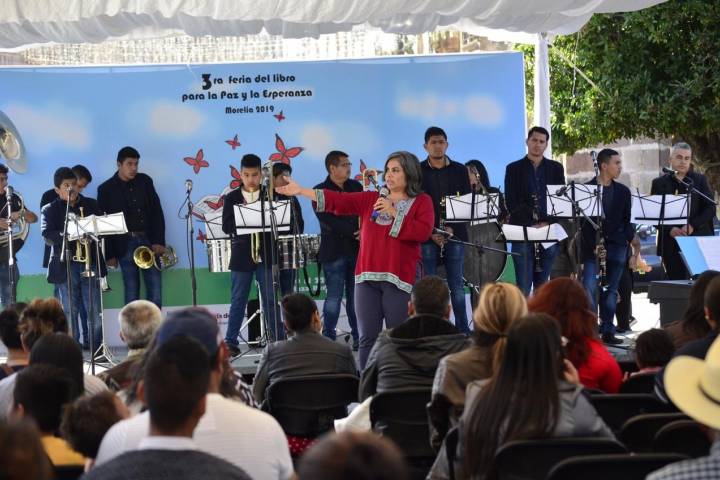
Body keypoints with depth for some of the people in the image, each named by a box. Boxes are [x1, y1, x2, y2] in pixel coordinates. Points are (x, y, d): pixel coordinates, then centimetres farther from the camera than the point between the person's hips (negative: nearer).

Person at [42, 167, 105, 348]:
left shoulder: (91, 205, 14)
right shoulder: (50, 210, 6)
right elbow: (48, 236, -8)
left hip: (90, 263, 2)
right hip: (65, 265, -2)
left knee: (95, 310, -1)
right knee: (69, 311, 0)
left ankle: (94, 344, 9)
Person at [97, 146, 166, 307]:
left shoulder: (145, 181, 7)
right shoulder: (106, 189, 0)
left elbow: (157, 212, 6)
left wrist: (159, 241, -4)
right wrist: (110, 254, -3)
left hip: (148, 241, 2)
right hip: (125, 245, -2)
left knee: (155, 293, -2)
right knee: (132, 294, 0)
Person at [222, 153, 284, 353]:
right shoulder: (231, 198, 4)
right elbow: (227, 227, -3)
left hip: (266, 255, 0)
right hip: (241, 256, 0)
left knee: (271, 301, 2)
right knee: (238, 301, 3)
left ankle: (278, 340, 7)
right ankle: (230, 341, 6)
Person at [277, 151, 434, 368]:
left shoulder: (422, 202, 6)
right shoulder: (371, 199, 15)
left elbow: (423, 232, -9)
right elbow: (337, 200, 8)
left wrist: (394, 212, -10)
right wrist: (301, 191, 1)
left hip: (400, 278, -3)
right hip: (367, 277, 3)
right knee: (367, 338, 1)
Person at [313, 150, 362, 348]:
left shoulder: (356, 187, 12)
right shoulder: (320, 191, -3)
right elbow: (328, 221, -14)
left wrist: (365, 231, -10)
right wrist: (354, 232, -19)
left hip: (357, 250, 4)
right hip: (334, 251, -4)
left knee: (356, 296, 6)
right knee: (334, 297, -4)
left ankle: (358, 337, 11)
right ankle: (328, 338, 2)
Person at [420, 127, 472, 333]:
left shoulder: (459, 170, 9)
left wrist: (453, 228, -8)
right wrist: (431, 233, -10)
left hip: (455, 234, 1)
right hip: (427, 237, -1)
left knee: (457, 285, 3)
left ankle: (463, 329, 8)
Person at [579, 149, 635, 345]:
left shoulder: (623, 191, 11)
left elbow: (628, 219, 15)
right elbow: (581, 220, -3)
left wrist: (628, 238, -3)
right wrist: (593, 246, -11)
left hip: (616, 247, 4)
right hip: (592, 247, -3)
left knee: (611, 290, 6)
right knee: (590, 288, -14)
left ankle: (607, 331, 11)